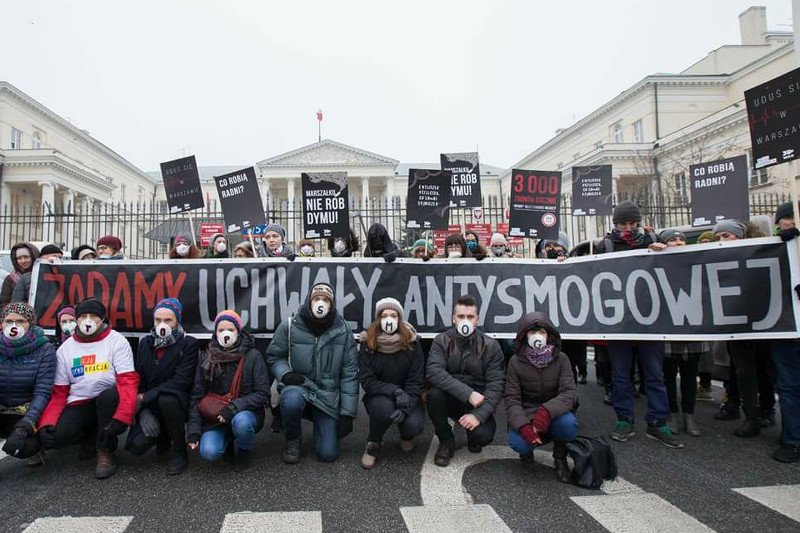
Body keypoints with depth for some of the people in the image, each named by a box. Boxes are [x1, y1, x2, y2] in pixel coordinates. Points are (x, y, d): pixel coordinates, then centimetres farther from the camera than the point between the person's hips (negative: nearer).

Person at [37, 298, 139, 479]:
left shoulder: (117, 341, -7)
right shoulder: (65, 349, 7)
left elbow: (128, 382, -17)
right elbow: (58, 393, 6)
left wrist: (120, 417, -31)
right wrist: (46, 424, -12)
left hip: (108, 403, -3)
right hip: (78, 405, 3)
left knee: (109, 395, -36)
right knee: (52, 437, -24)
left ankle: (106, 452, -13)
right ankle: (91, 436, 11)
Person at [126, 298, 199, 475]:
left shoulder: (188, 344, -10)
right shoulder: (145, 343, 4)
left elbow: (181, 381, -19)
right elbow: (137, 380, 1)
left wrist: (145, 397, -23)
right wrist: (144, 412, -12)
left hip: (177, 402, -4)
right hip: (150, 407, 4)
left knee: (166, 399, -37)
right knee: (136, 446, -18)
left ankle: (179, 452, -15)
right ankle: (162, 435, 19)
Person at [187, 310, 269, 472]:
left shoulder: (253, 356, -8)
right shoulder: (206, 358, 1)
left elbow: (262, 393, -10)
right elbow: (196, 396, 3)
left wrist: (234, 407, -23)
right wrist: (194, 432, -5)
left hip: (245, 411, -2)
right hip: (214, 416, 2)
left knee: (241, 422, -36)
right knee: (208, 452, -24)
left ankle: (244, 451, -1)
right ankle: (227, 439, 13)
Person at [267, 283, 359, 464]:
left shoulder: (343, 331, -5)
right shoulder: (290, 326, -8)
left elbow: (349, 374, -3)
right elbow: (274, 356, 5)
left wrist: (348, 413, -6)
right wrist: (285, 374, -17)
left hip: (328, 396, 1)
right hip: (298, 386, -1)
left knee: (328, 454, -6)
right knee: (292, 400, -38)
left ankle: (322, 423, 29)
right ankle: (293, 440, -5)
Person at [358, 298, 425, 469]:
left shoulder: (412, 341, -9)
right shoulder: (368, 343, -10)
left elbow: (415, 380, -10)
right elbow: (367, 381, -14)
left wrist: (405, 407, -25)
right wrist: (394, 391, -29)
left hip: (407, 396, 1)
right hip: (378, 396, 0)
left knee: (414, 426, -27)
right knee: (384, 407, -34)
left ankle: (406, 435, 14)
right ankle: (373, 445, -2)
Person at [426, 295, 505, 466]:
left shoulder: (490, 346, -6)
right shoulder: (442, 341, -6)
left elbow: (495, 385, -13)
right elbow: (433, 372, -23)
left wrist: (479, 415, -28)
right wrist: (468, 393, -32)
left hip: (478, 403, 0)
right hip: (450, 399, 1)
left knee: (483, 435, -28)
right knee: (434, 394, -31)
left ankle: (473, 437, 13)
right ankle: (446, 441, -3)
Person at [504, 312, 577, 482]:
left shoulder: (560, 359, -5)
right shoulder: (516, 361, -6)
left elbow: (569, 393, -16)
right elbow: (511, 399, -11)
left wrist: (547, 411, -36)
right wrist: (523, 425, -30)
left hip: (554, 414, 0)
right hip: (526, 416, 0)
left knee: (568, 424, -34)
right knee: (518, 442, -31)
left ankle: (560, 456, 1)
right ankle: (528, 449, 10)